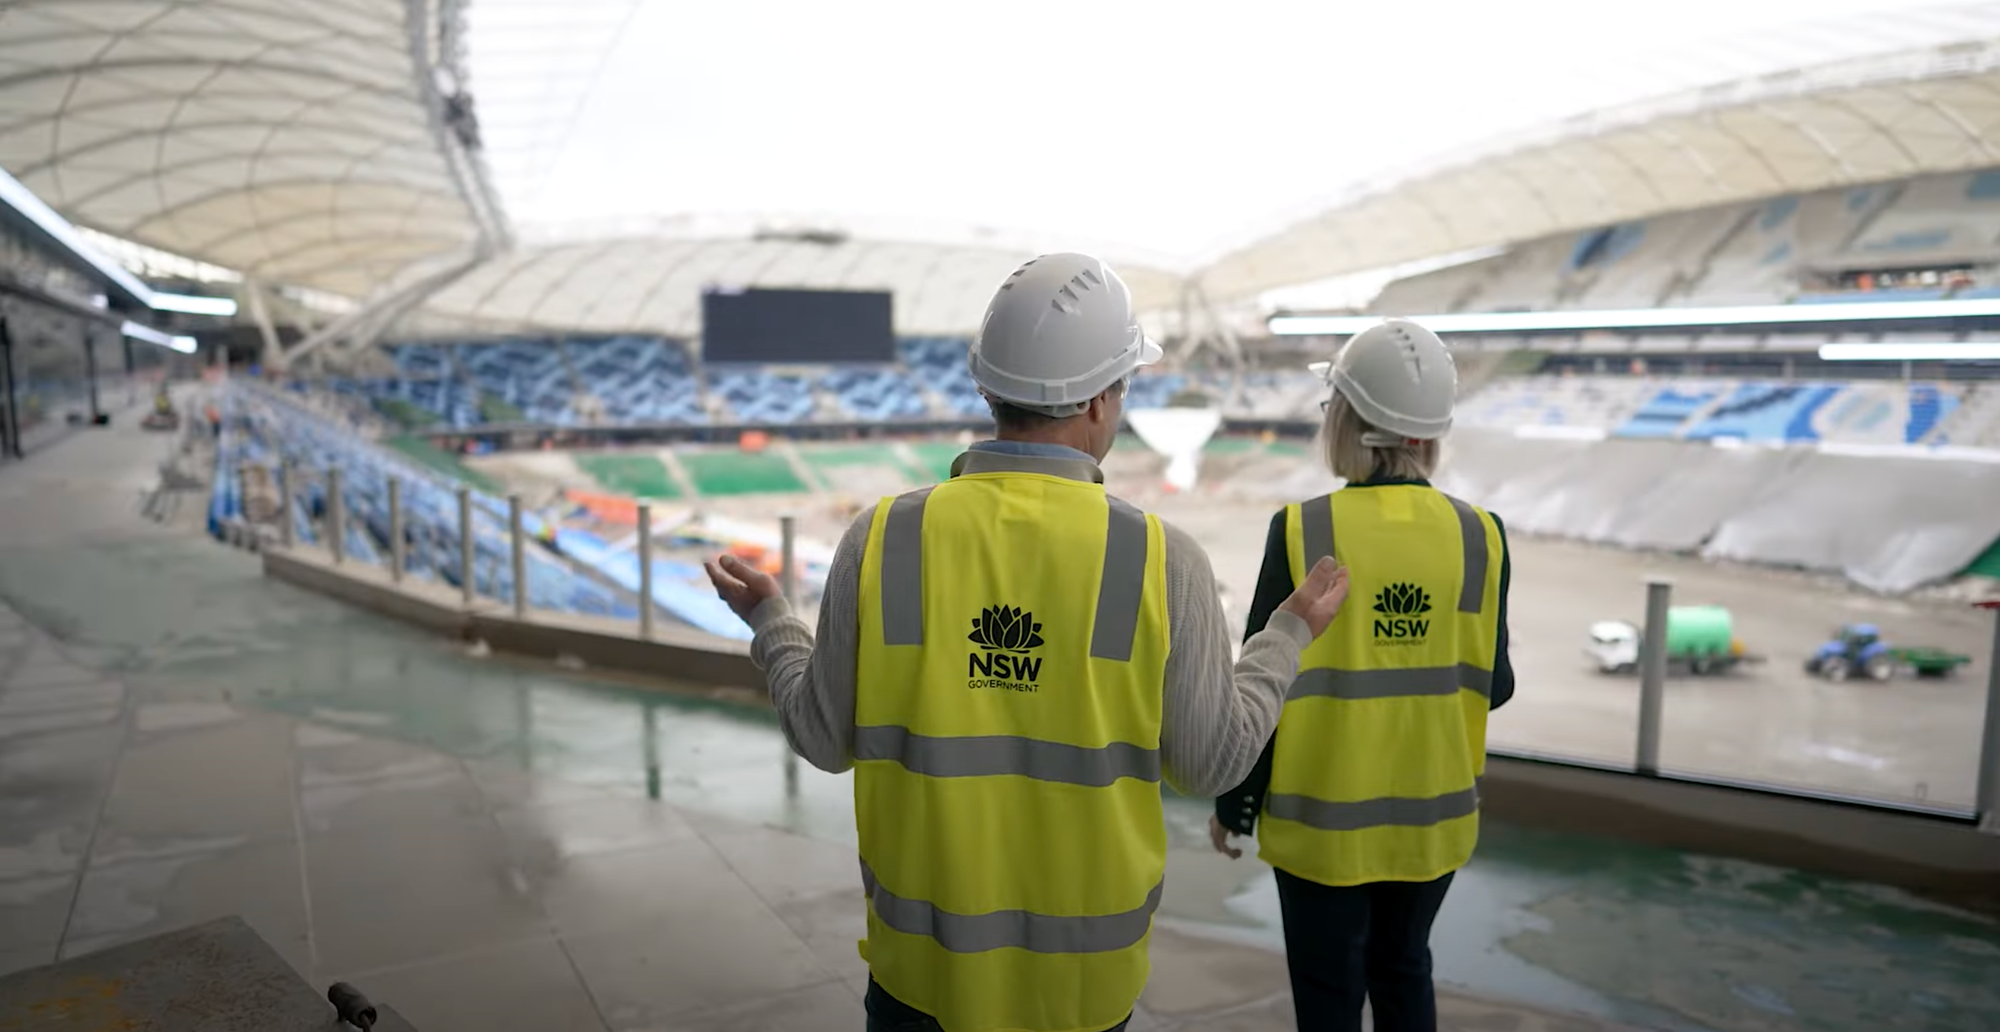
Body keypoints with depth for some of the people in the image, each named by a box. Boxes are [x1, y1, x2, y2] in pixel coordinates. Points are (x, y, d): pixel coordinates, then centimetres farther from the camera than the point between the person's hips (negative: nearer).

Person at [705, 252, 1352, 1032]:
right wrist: (1290, 634, 9)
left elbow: (825, 738, -5)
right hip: (1084, 963, 0)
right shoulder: (1163, 560, -17)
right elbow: (1212, 762, -7)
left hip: (922, 953, 1)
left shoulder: (881, 539, -15)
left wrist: (768, 621, 13)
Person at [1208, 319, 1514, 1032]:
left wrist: (1233, 805, -1)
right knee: (1403, 966, 25)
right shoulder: (1479, 536, -8)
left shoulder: (1303, 531, -18)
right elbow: (1492, 685, -1)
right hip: (1434, 814, 4)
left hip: (1323, 819, -3)